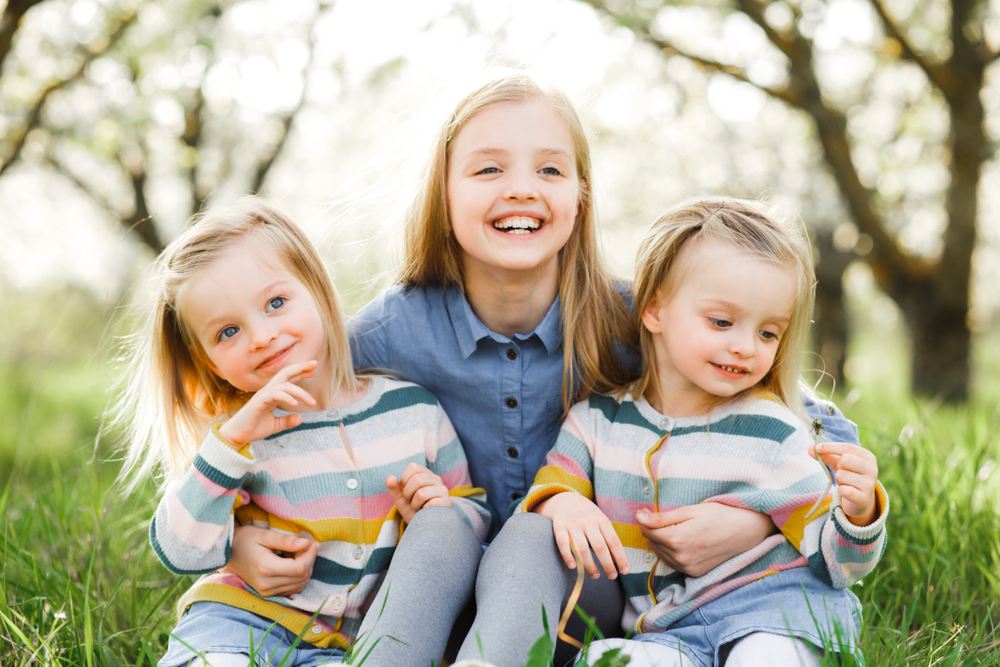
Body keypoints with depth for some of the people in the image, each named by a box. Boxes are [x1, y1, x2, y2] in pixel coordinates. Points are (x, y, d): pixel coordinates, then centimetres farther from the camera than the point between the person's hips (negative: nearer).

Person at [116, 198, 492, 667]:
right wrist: (231, 442, -22)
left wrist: (438, 513, -9)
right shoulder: (235, 436, -2)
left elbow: (475, 510, 13)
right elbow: (182, 554, -14)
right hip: (246, 618, -3)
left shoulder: (415, 410, 2)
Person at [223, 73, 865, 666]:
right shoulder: (394, 330, -12)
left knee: (538, 531, -32)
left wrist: (752, 519, -28)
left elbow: (825, 430, -9)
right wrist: (240, 535, -18)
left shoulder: (626, 324, -14)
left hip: (590, 584, 0)